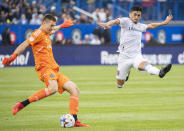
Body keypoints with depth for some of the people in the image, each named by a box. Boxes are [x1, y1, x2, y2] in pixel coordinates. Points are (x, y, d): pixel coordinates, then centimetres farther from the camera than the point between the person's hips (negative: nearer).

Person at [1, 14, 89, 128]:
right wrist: (13, 57, -26)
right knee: (53, 88, -38)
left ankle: (74, 121, -7)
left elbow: (53, 30, 50)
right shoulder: (38, 33, -3)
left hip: (53, 69, 10)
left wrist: (61, 26, 65)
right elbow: (24, 45, -14)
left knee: (75, 89, 0)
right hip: (44, 67, -10)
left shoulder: (46, 34, 24)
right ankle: (21, 104, -33)